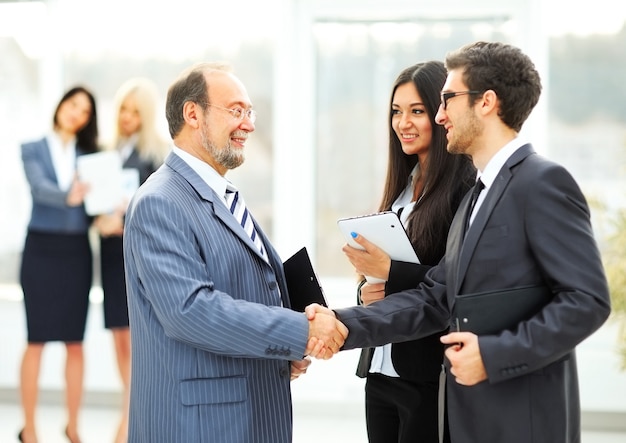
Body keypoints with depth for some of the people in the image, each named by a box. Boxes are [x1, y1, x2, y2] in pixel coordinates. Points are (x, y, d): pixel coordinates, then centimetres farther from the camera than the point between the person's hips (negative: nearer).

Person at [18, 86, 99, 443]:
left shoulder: (89, 154, 10)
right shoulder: (33, 149, 3)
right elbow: (39, 187, -15)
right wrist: (67, 197, -36)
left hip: (76, 250, 3)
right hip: (42, 247, -2)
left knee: (76, 342, 5)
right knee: (37, 341, -1)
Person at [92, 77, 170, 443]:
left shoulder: (160, 153, -2)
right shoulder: (110, 152, 16)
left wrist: (124, 223, -19)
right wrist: (101, 217, -4)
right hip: (113, 251, 6)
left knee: (136, 338, -11)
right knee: (121, 339, 6)